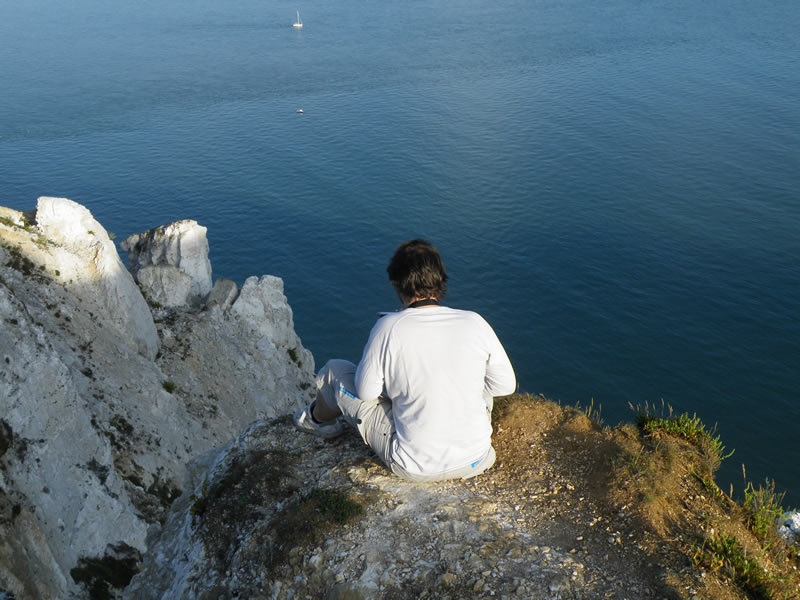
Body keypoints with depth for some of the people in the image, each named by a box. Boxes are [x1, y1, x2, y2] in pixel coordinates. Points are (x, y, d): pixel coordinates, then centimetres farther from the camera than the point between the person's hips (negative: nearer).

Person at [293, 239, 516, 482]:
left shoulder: (388, 327, -18)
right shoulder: (474, 322, -11)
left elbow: (365, 391, -7)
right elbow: (506, 385, 0)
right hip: (476, 461, 3)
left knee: (335, 371, 14)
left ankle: (318, 419, 49)